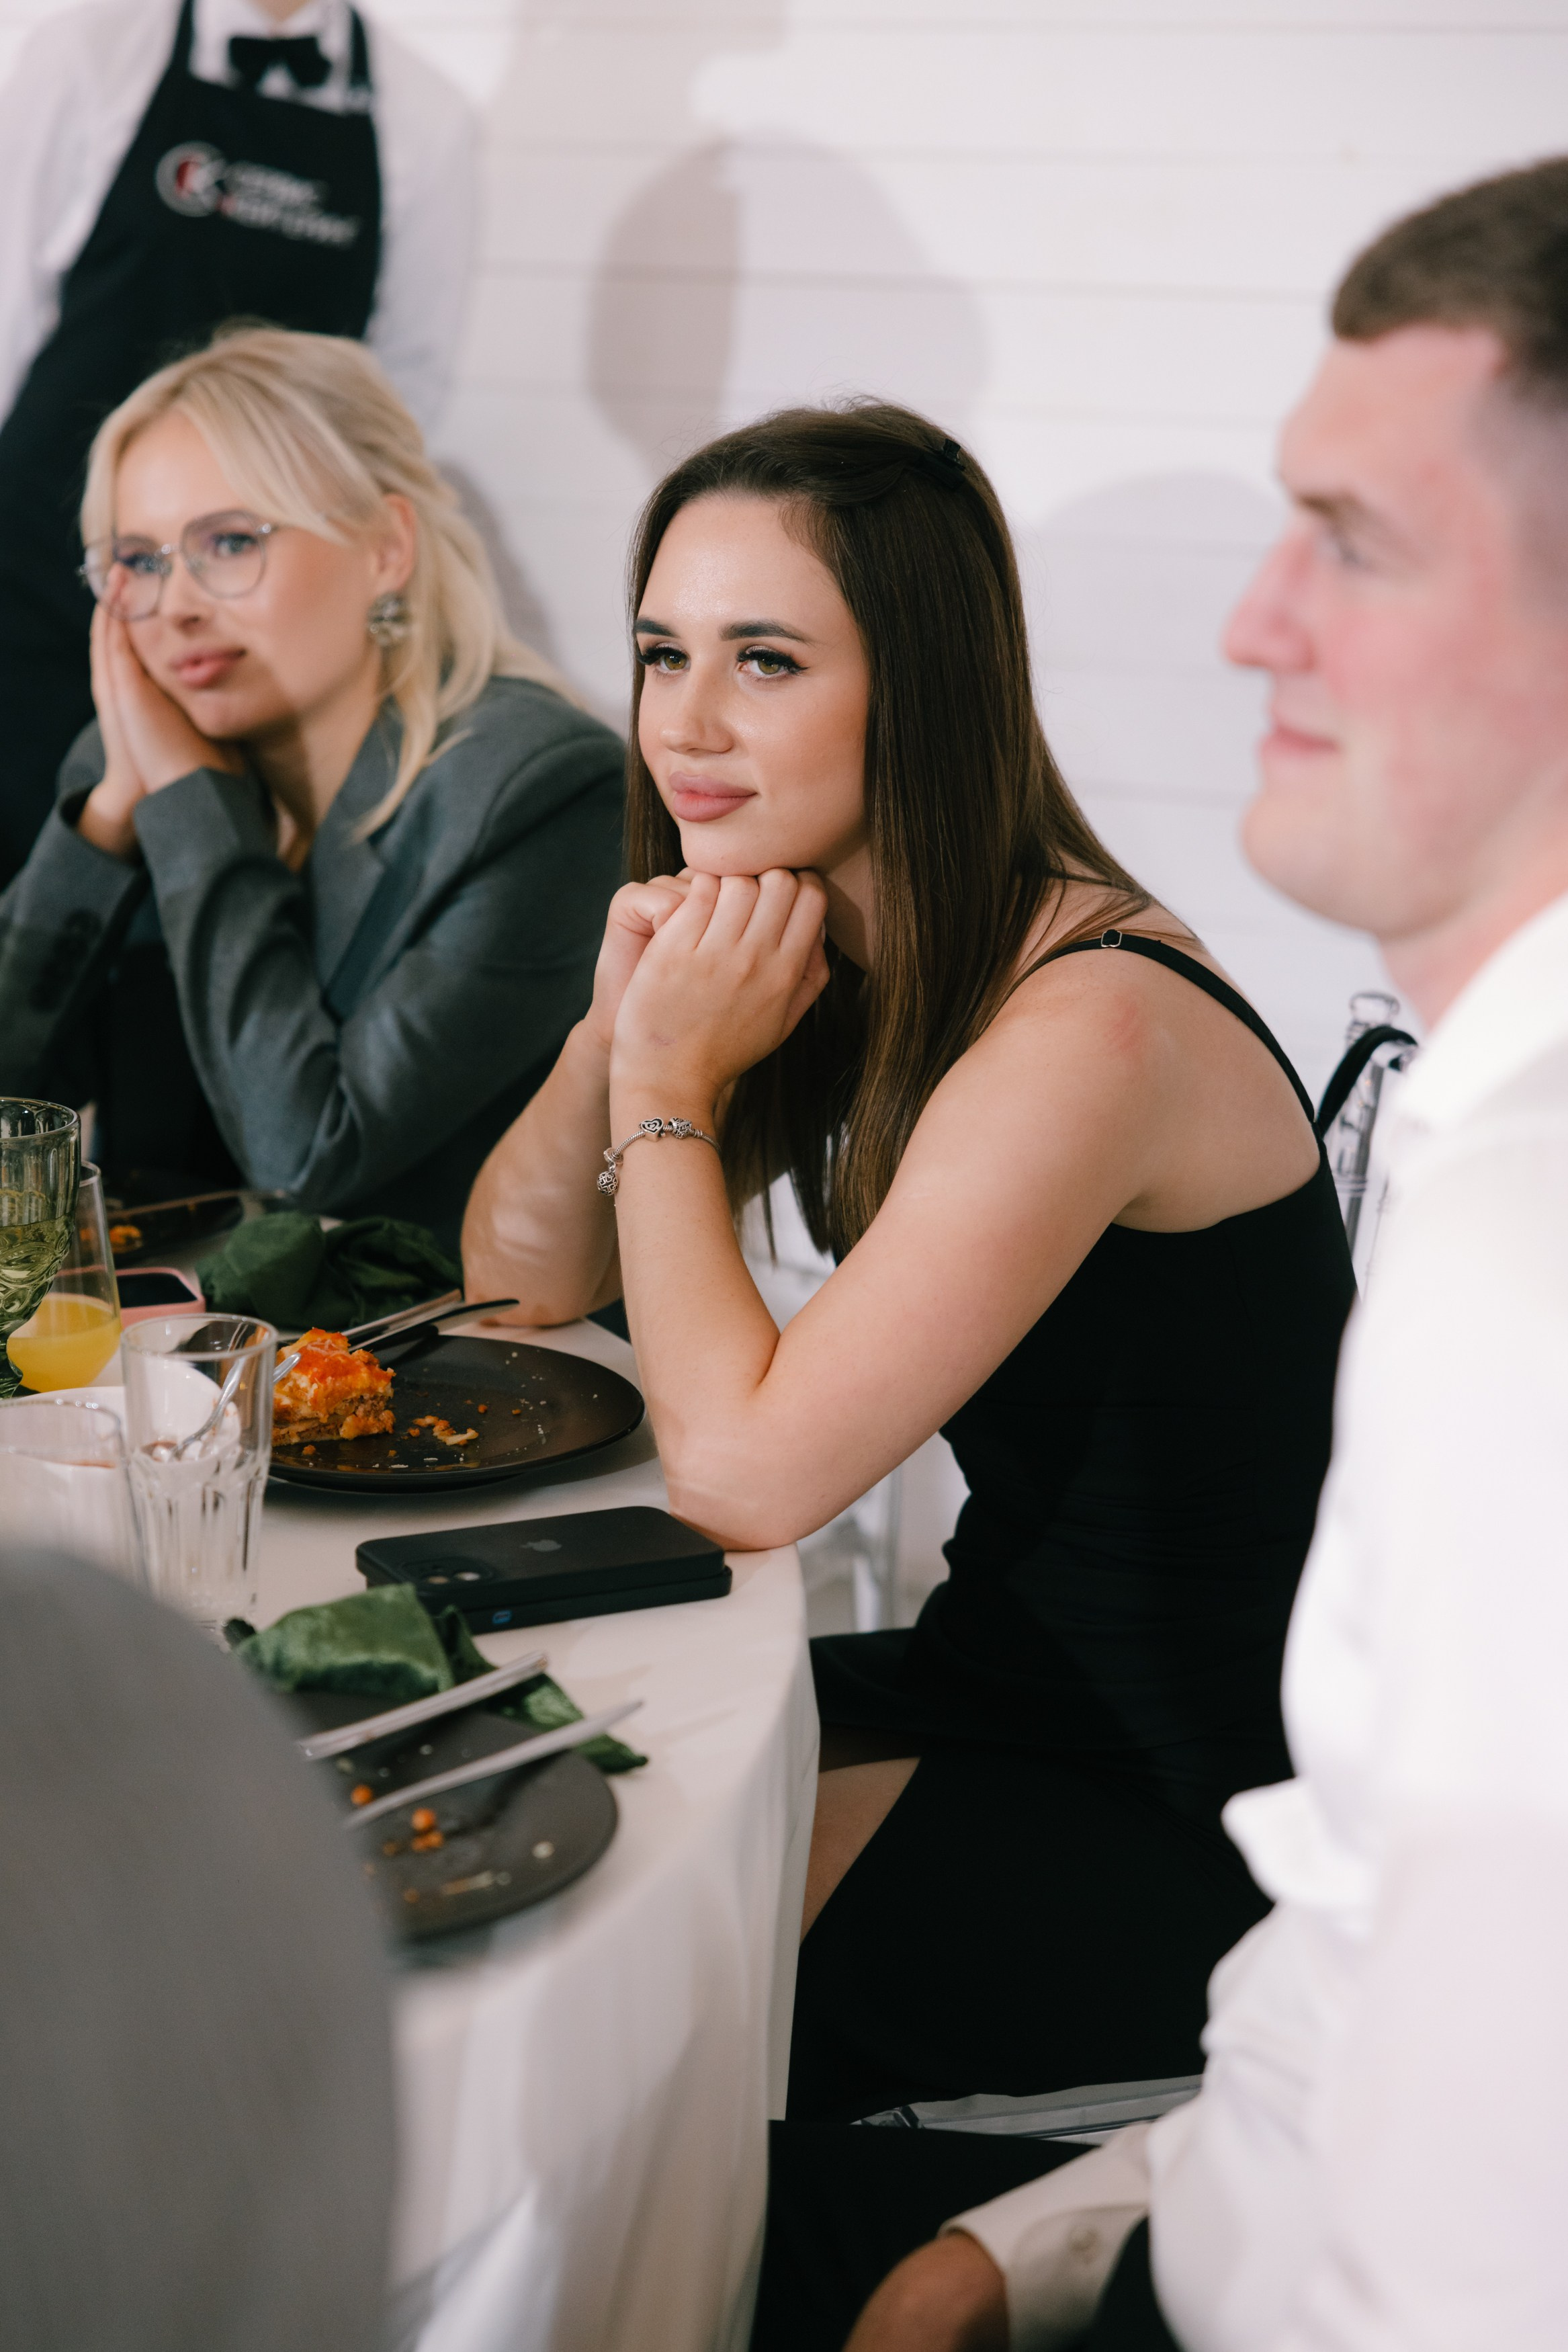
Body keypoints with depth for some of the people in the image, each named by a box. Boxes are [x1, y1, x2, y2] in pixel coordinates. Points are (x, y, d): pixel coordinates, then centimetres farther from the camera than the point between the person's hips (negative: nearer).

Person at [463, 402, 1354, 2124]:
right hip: (1000, 1684, 8)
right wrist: (620, 1026, -11)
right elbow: (519, 1277, 6)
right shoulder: (828, 950, 0)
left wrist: (671, 1086, -18)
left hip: (1201, 1820, -8)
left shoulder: (1088, 1029, -26)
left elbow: (742, 1475, -29)